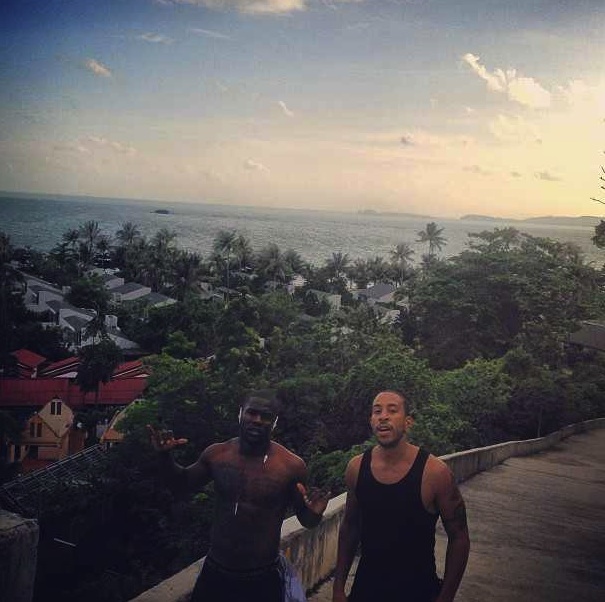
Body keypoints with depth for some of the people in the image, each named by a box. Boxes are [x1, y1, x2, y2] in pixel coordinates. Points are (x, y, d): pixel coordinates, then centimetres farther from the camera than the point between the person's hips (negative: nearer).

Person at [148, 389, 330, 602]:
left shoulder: (291, 466, -14)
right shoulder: (216, 454, -5)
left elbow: (305, 520, -2)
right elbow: (185, 481, 15)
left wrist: (314, 513, -23)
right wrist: (165, 456, -2)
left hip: (263, 579, -2)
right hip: (214, 572, 3)